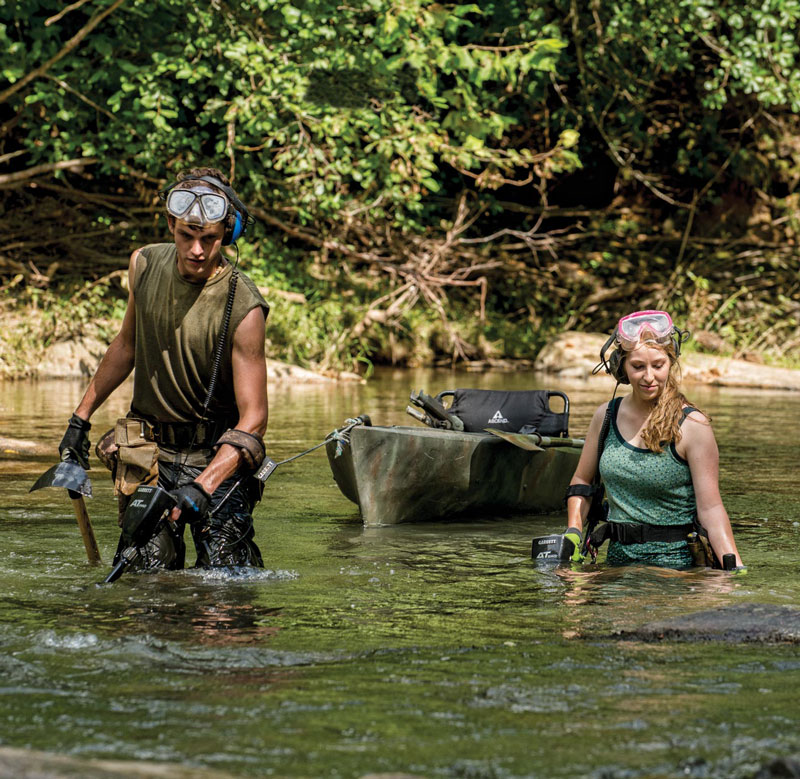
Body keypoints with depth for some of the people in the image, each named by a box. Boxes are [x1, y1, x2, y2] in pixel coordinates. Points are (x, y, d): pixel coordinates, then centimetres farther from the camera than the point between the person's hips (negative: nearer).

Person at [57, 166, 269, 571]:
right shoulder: (145, 265, -2)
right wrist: (81, 418, 18)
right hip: (148, 454, 3)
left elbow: (252, 418, -20)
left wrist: (203, 486, -33)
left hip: (216, 457, -3)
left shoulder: (243, 308, -19)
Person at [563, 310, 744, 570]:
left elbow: (710, 508, -10)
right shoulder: (606, 416, 7)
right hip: (618, 558, 5)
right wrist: (573, 533, 4)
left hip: (674, 561, -5)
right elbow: (582, 481, 20)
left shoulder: (692, 426, -8)